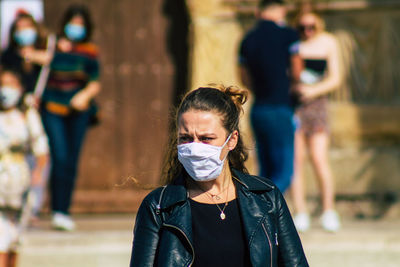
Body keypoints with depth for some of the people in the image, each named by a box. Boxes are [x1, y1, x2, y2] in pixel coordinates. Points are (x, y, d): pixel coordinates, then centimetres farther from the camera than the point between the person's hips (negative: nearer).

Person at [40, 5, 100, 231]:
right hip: (53, 108, -2)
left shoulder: (90, 52, 8)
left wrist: (86, 94, -16)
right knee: (60, 157, -14)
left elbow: (95, 83, 4)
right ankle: (58, 211, -16)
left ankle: (65, 211, 13)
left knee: (72, 161, 3)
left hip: (79, 110, 2)